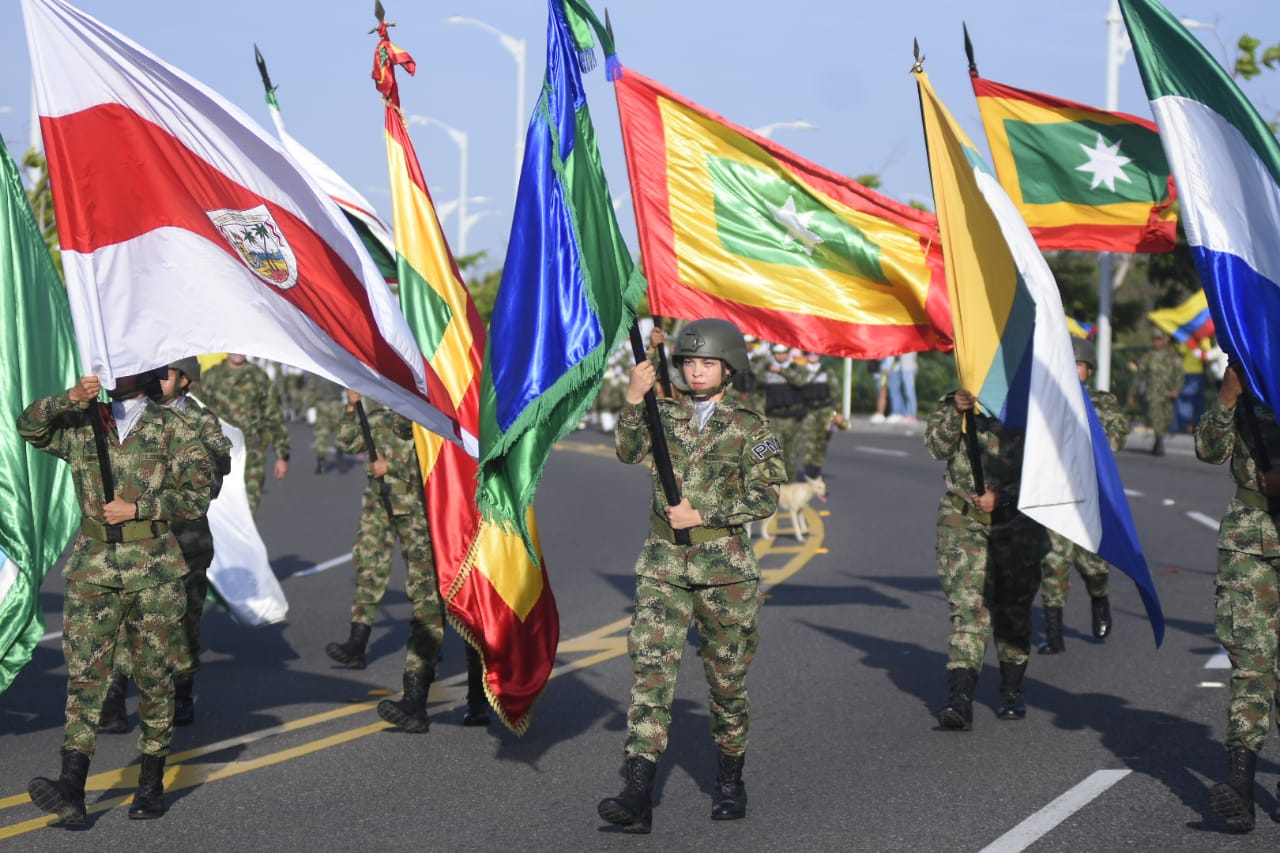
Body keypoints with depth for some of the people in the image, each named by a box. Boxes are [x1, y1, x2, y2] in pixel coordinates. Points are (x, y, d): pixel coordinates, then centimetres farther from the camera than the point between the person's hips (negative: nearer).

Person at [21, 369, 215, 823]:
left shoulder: (171, 428, 4)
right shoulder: (80, 425, 13)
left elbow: (198, 494, -1)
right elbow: (29, 426, 3)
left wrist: (137, 508, -10)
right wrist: (71, 397, -12)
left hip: (155, 569, -2)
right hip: (93, 568, 2)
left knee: (153, 674, 4)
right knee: (84, 670, -8)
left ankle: (152, 783, 14)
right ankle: (72, 788, -15)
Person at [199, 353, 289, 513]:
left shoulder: (259, 377, 7)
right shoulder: (211, 377, 9)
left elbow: (274, 419, 9)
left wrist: (282, 456, 5)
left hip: (251, 453, -1)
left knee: (249, 505, -9)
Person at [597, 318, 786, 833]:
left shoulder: (749, 428, 0)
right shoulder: (664, 415, 7)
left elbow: (764, 498, -7)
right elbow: (629, 452, -10)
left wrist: (701, 515, -13)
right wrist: (633, 400, -24)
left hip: (725, 568, -1)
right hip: (664, 565, 1)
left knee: (727, 679, 8)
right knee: (651, 667, -12)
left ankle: (730, 781, 29)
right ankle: (639, 795, -19)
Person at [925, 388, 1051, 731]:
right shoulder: (954, 404, 8)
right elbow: (938, 446, -6)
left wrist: (1002, 497, -13)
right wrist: (955, 412, -20)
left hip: (1016, 523, 0)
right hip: (962, 521, 0)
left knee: (1013, 609, 11)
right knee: (967, 605, -12)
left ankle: (1012, 691, 29)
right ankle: (961, 697, -20)